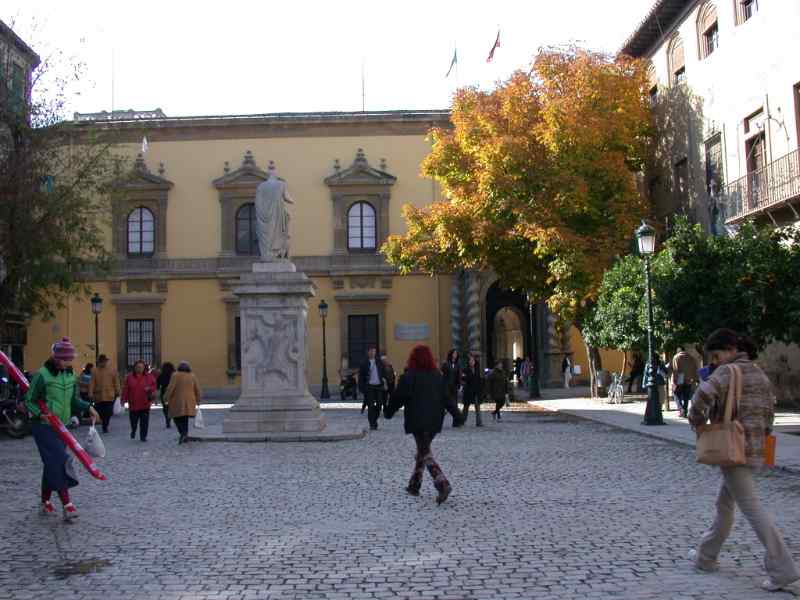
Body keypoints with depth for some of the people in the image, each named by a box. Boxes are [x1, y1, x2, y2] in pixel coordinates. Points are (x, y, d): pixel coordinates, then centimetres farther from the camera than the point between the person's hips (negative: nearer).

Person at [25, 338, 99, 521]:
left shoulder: (70, 375, 6)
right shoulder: (42, 375, -14)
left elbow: (74, 399, 15)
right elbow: (29, 401, -8)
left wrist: (88, 407, -2)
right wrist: (40, 413, -24)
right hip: (44, 426, -7)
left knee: (52, 465, 13)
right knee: (59, 461, -15)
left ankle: (45, 502, 26)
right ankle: (67, 505, -17)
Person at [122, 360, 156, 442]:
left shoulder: (149, 377, 3)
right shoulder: (130, 377, 4)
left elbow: (154, 387, 4)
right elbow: (125, 389, 3)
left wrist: (149, 388, -17)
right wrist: (124, 399, -2)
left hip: (145, 404, -1)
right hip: (133, 404, 1)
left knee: (144, 422, -2)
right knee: (133, 421, 11)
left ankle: (143, 436, 8)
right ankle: (133, 431, 40)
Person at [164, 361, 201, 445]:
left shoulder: (175, 375, -6)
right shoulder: (192, 376, 5)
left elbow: (170, 388, -13)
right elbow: (197, 389, 8)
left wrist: (166, 398, -5)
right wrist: (197, 400, 18)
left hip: (178, 402, -4)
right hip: (189, 402, 4)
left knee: (177, 418, 5)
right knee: (185, 419, 13)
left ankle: (182, 433, -15)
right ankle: (185, 435, 11)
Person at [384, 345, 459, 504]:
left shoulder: (409, 377, -9)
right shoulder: (437, 376, 8)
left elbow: (398, 398, -7)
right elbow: (447, 397, 9)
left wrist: (388, 412, 8)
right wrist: (457, 413, 16)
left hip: (417, 422, -6)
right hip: (435, 421, 6)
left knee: (426, 453, -4)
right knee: (423, 450, 18)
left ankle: (443, 485, -21)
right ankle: (414, 485, 25)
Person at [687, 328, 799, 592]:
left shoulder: (727, 372, -13)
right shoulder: (759, 373, 14)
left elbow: (704, 394, -30)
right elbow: (768, 411, 18)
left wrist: (696, 422, -14)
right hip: (754, 449, 9)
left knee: (752, 509, -8)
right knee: (724, 504, 19)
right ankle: (706, 556, 29)